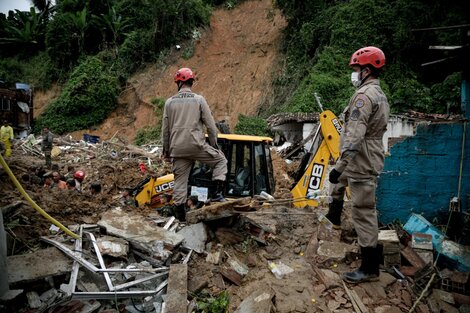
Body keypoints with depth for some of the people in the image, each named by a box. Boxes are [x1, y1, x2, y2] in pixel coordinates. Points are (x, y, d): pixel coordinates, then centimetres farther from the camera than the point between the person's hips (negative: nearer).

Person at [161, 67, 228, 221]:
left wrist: (166, 150, 20)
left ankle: (179, 213, 16)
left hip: (178, 148, 3)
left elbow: (165, 129, 10)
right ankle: (219, 193, 3)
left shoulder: (170, 102, 7)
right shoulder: (199, 99, -1)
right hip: (197, 145, -3)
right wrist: (214, 144, 11)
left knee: (180, 180, 11)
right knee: (220, 160, 17)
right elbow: (210, 125, -2)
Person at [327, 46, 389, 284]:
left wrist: (340, 166, -29)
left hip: (361, 161, -10)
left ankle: (370, 268, 4)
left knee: (363, 212, -5)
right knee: (338, 181, 32)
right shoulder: (380, 94, 13)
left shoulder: (364, 95, -19)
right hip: (371, 156, 10)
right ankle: (334, 217, 49)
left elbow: (354, 136, -28)